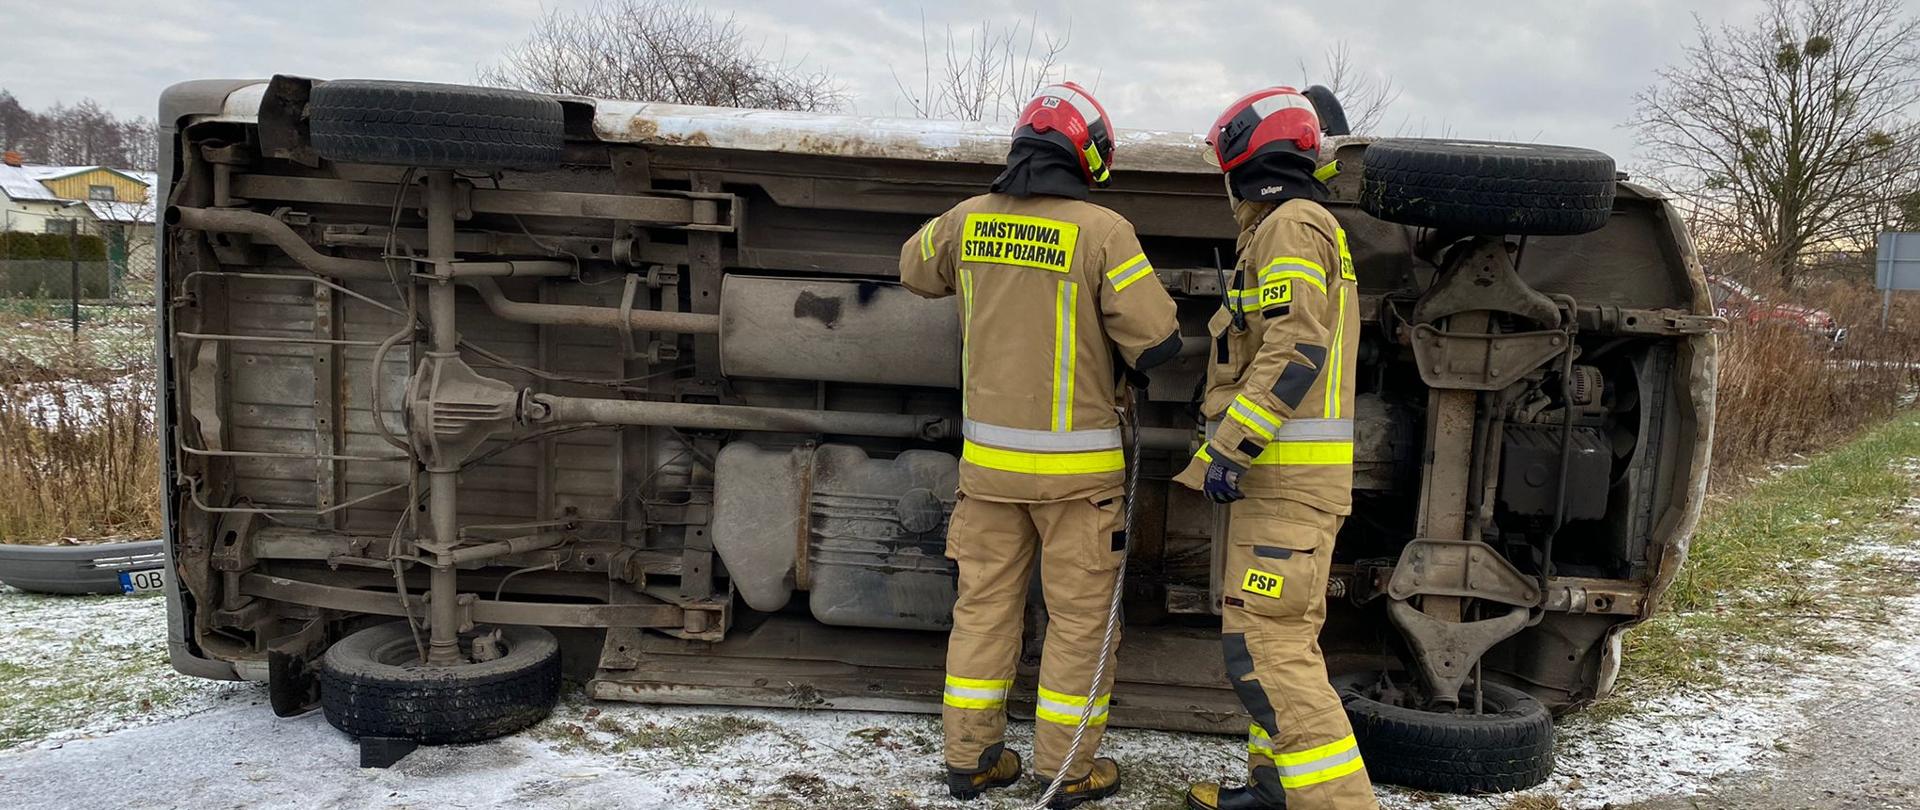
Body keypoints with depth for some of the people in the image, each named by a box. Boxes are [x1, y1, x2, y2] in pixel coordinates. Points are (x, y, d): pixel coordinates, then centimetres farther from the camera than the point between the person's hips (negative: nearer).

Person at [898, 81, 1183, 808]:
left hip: (989, 455, 4)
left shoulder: (968, 221, 0)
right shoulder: (1102, 231, -14)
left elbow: (916, 268, 21)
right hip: (1075, 462, -4)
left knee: (984, 603, 14)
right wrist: (1129, 361, 8)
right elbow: (1157, 340, -13)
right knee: (1080, 615, 9)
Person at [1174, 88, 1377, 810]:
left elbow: (1297, 349, -22)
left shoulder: (1289, 225, -10)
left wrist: (1230, 446, -24)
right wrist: (1230, 446, 30)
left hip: (1285, 474, -11)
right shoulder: (1313, 226, 22)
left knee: (1265, 647, -13)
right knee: (1280, 635, 16)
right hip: (1288, 471, 11)